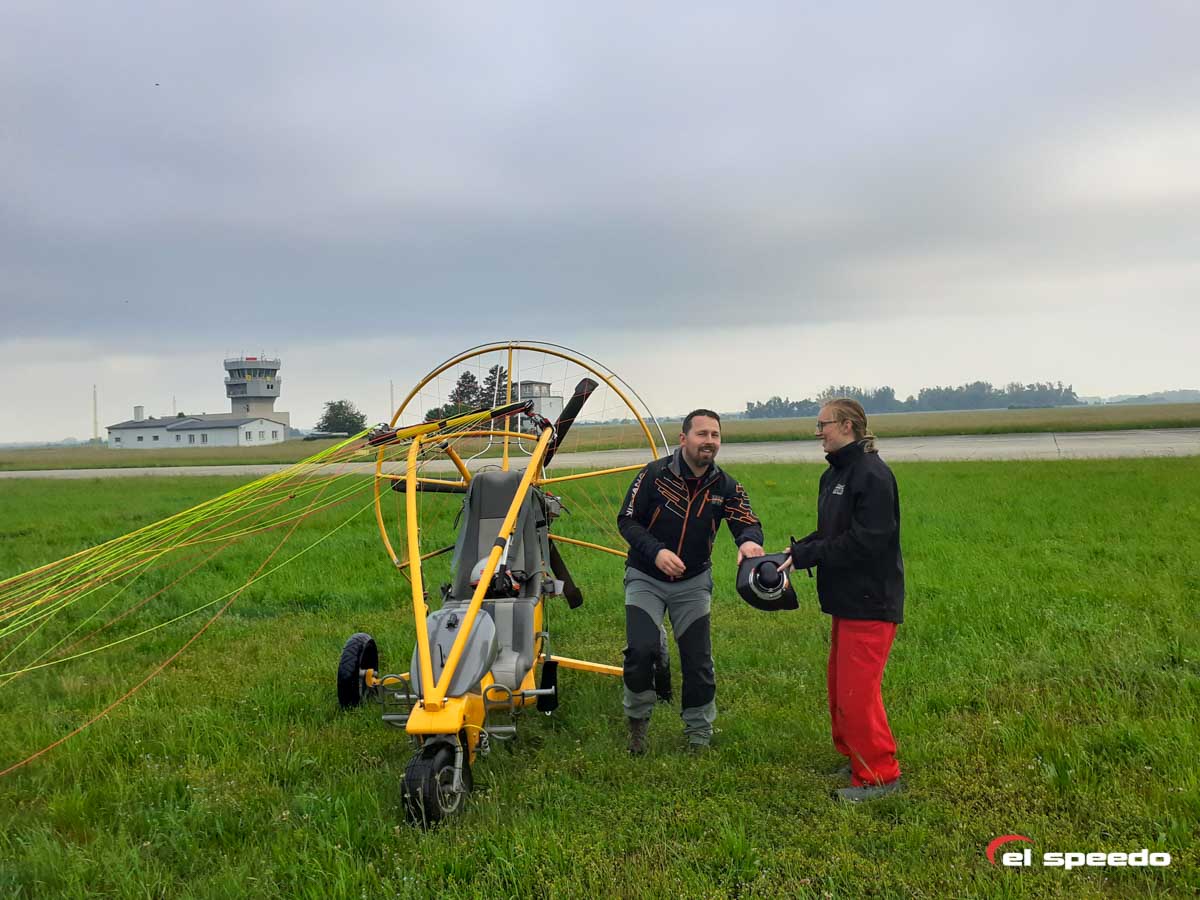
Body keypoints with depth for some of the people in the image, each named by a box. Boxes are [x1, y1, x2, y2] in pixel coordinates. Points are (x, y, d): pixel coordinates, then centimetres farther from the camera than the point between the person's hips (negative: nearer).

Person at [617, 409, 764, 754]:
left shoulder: (726, 486, -7)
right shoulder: (655, 474, -15)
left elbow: (748, 522, -16)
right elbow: (627, 520, -12)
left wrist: (749, 541, -42)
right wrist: (655, 552, -27)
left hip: (693, 583, 3)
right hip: (646, 578, -3)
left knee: (698, 661, 4)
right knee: (641, 650, -17)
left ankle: (699, 736, 23)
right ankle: (637, 719, 10)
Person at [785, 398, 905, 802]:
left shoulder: (872, 475, -17)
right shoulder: (833, 475, 14)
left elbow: (863, 541, -23)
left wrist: (804, 555, -20)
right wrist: (796, 551, -2)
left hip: (870, 602, -10)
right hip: (846, 600, 10)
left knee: (857, 692, -5)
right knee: (840, 686, 17)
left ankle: (879, 775, 8)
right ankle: (853, 755, 31)